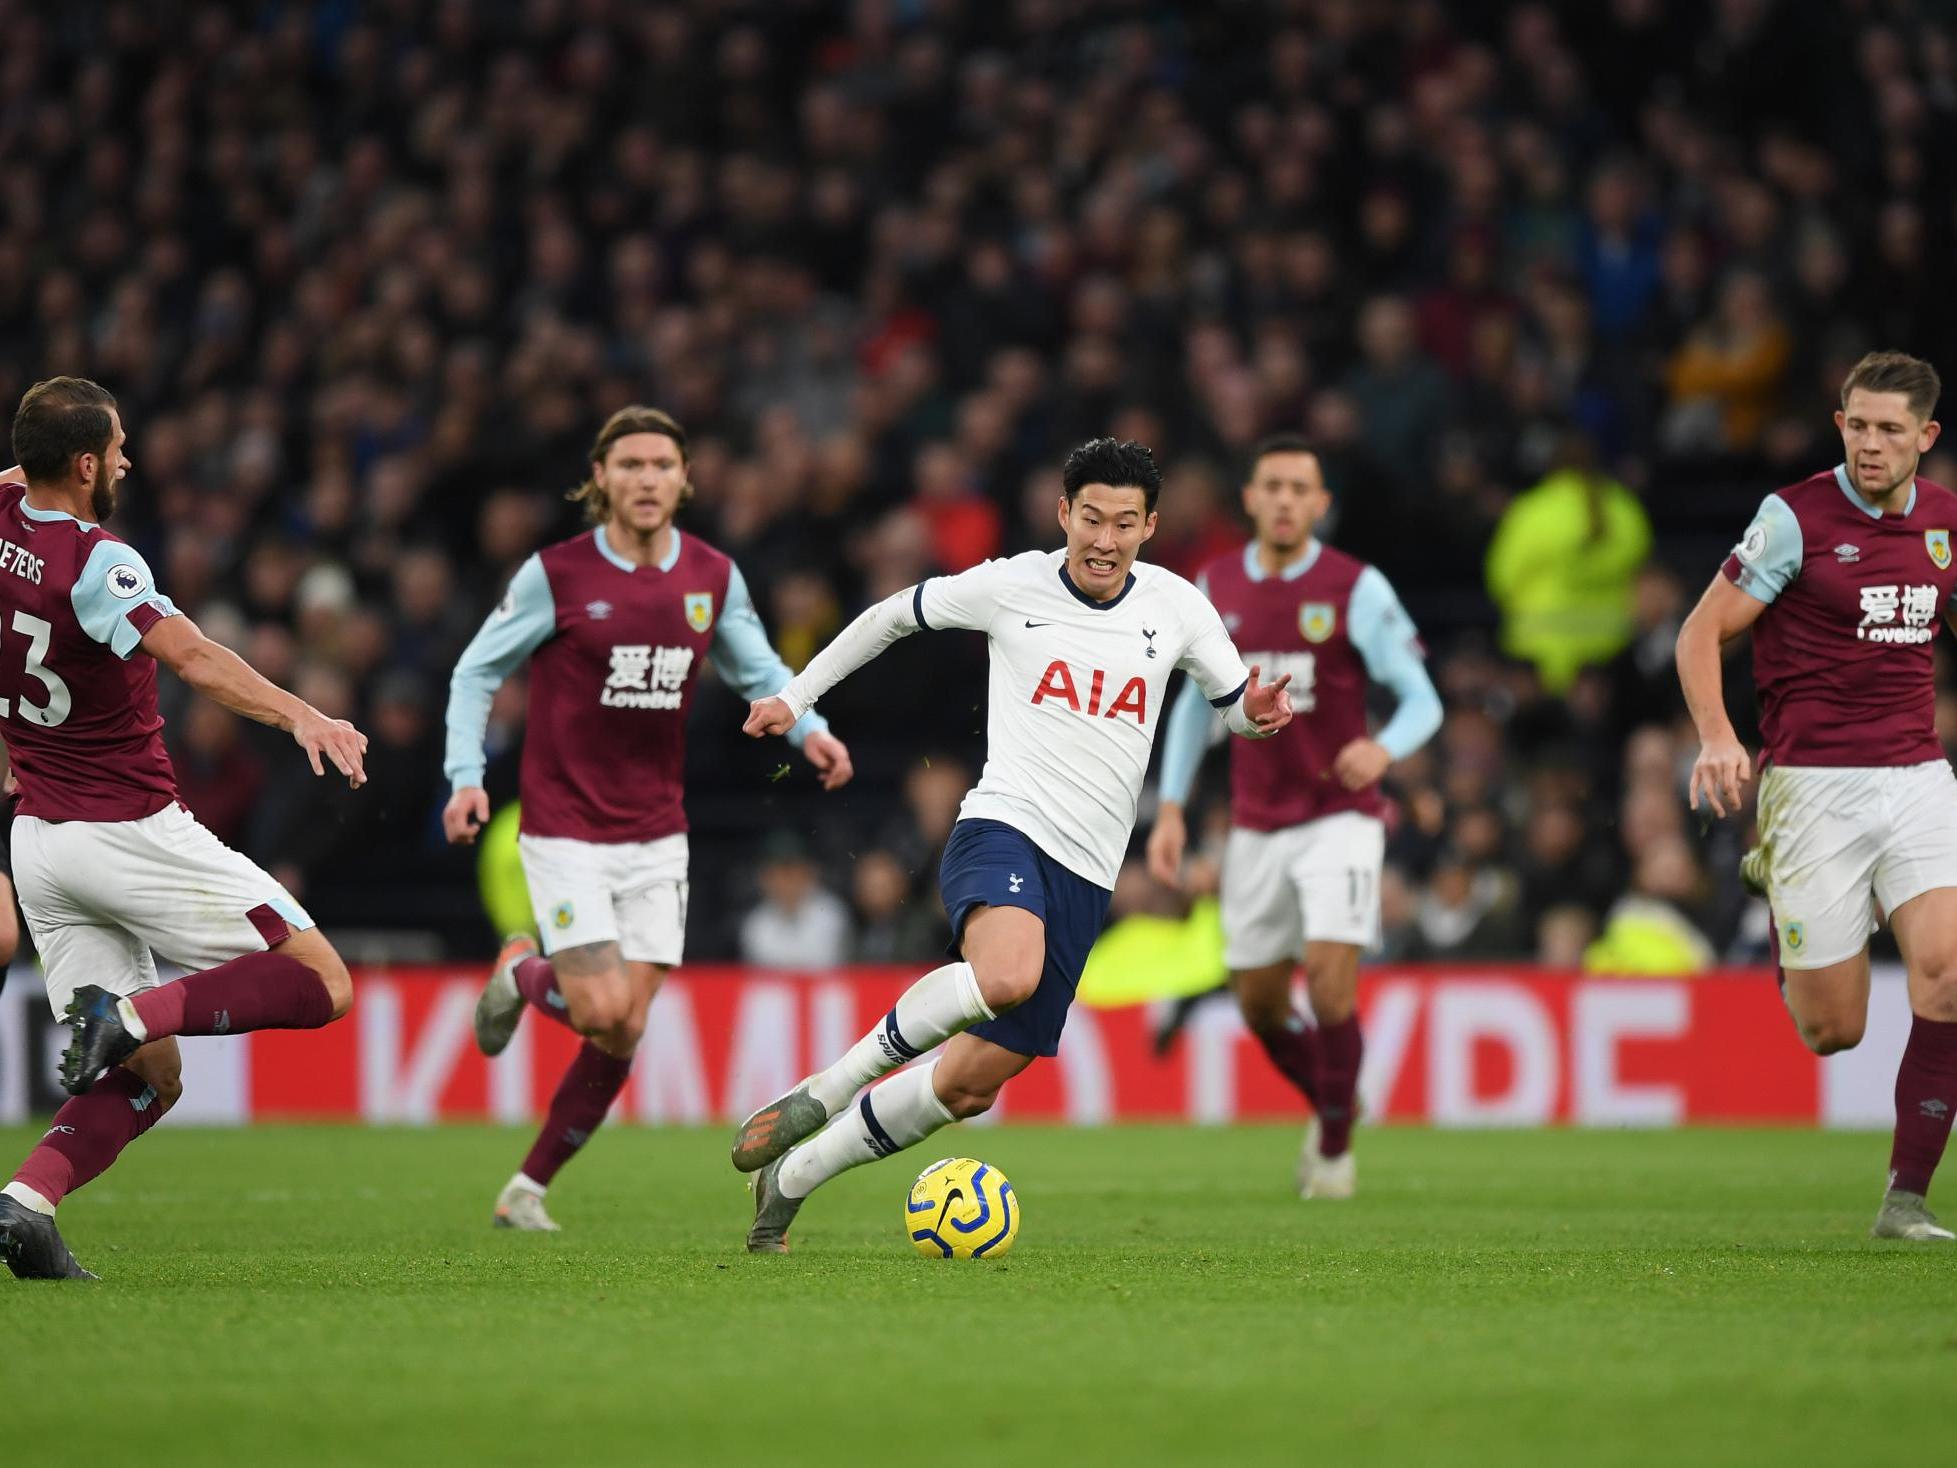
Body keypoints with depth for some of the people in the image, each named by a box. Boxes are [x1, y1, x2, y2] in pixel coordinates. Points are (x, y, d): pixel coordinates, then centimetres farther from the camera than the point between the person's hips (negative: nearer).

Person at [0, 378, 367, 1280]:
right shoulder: (95, 563, -21)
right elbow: (193, 658, -37)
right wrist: (300, 715, -47)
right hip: (131, 832, -8)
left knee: (148, 1078, 9)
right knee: (319, 982, -2)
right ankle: (126, 1013, -18)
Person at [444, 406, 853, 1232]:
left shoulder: (713, 578, 2)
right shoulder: (555, 574, -9)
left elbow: (757, 669, 15)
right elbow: (476, 673, -1)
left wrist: (808, 728, -5)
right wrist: (467, 776, -14)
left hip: (656, 837, 4)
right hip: (565, 830, -4)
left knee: (624, 1036, -1)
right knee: (603, 1011, -17)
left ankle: (529, 1187, 15)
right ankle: (524, 976, 18)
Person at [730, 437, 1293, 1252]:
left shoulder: (1176, 607, 7)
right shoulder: (1009, 587, 0)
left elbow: (1238, 705, 18)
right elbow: (895, 613, 17)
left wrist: (1258, 711, -7)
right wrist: (796, 694, 20)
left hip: (1084, 877, 4)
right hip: (1002, 828, -4)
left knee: (972, 1083, 3)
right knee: (1007, 976, -38)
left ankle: (793, 1174, 21)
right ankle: (825, 1089, -20)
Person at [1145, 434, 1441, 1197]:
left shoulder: (1356, 589, -8)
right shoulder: (1216, 588, 4)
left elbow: (1421, 698, -9)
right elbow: (1196, 699, 15)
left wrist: (1383, 749, -31)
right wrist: (1170, 809, 8)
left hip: (1339, 815, -4)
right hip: (1255, 825, 4)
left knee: (1330, 980, -17)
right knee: (1260, 1004, 7)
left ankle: (1336, 1146, 2)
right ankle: (1329, 1103, 35)